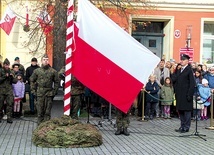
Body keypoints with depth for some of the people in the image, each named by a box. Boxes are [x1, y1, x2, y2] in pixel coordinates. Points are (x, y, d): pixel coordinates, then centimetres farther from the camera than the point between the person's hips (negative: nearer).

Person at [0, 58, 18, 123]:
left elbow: (15, 81, 7)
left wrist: (12, 76, -10)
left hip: (9, 91, 2)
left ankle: (9, 118, 0)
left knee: (10, 104, -4)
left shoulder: (11, 72, 10)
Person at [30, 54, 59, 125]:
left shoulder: (53, 71, 1)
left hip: (49, 93, -1)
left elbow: (56, 82, 7)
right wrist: (33, 90, 6)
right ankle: (40, 124, 12)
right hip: (40, 93, 1)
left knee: (47, 111, 2)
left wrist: (54, 91, 1)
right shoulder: (37, 71, 6)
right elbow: (32, 80, 14)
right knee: (40, 110, 4)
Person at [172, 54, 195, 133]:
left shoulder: (189, 70, -7)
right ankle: (182, 126, 21)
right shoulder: (179, 70, 16)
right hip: (179, 94, 7)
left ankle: (186, 127, 7)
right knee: (180, 111, 12)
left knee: (187, 111, 0)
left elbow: (192, 84, -12)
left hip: (186, 95, -7)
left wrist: (189, 94, -16)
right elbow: (174, 80, 14)